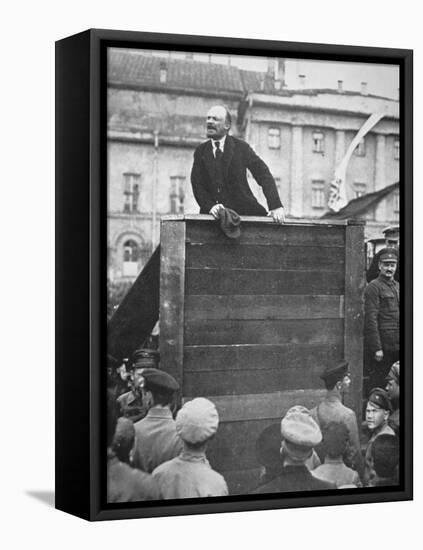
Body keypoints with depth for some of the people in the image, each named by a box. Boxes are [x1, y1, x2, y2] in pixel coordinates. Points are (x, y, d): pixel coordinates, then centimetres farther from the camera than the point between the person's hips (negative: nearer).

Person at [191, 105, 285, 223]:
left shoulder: (241, 147, 4)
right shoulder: (200, 151, 10)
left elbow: (264, 176, -1)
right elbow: (197, 185, 3)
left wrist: (276, 206, -15)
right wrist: (210, 206, -17)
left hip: (243, 211, -1)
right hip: (215, 214, 2)